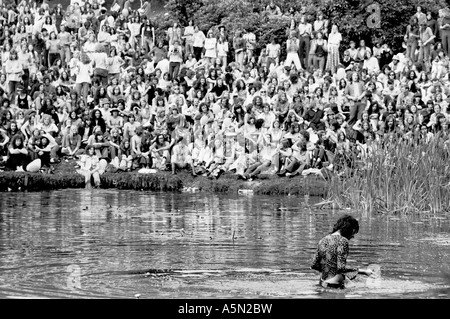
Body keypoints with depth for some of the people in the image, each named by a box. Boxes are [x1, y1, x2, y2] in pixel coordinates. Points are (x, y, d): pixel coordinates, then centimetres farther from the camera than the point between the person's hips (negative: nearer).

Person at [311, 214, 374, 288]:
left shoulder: (323, 240, 11)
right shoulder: (343, 241, -11)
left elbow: (314, 265, 14)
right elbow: (341, 268, -17)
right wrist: (363, 271, -12)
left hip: (323, 282, 8)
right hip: (334, 284, -8)